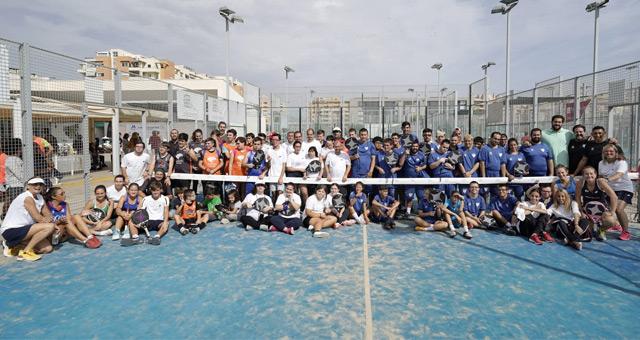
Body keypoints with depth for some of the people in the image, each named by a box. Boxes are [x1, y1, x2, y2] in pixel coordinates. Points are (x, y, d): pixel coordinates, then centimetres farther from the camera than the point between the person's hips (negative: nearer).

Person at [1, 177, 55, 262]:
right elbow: (38, 218, -18)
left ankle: (14, 246, 10)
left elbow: (49, 216, 6)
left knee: (48, 248, -3)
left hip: (22, 230, 9)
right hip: (11, 230, -9)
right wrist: (53, 225, -6)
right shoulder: (27, 198, -15)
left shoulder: (40, 198, 11)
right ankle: (25, 252, -15)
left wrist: (49, 219, -18)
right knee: (49, 226, -27)